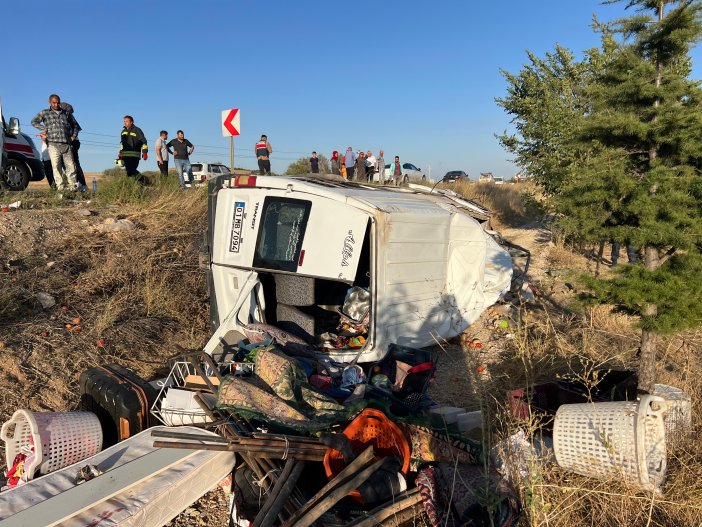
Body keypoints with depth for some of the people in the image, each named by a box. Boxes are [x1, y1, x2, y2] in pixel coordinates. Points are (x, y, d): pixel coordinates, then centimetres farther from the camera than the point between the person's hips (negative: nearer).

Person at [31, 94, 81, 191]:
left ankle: (73, 186, -1)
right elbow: (34, 122, 12)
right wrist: (45, 129, 1)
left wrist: (74, 136, 16)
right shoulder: (45, 113, 13)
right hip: (53, 145, -2)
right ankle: (60, 186, -10)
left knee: (70, 166, -4)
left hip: (66, 144, 2)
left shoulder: (66, 113, 18)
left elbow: (75, 125, 28)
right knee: (56, 166, -9)